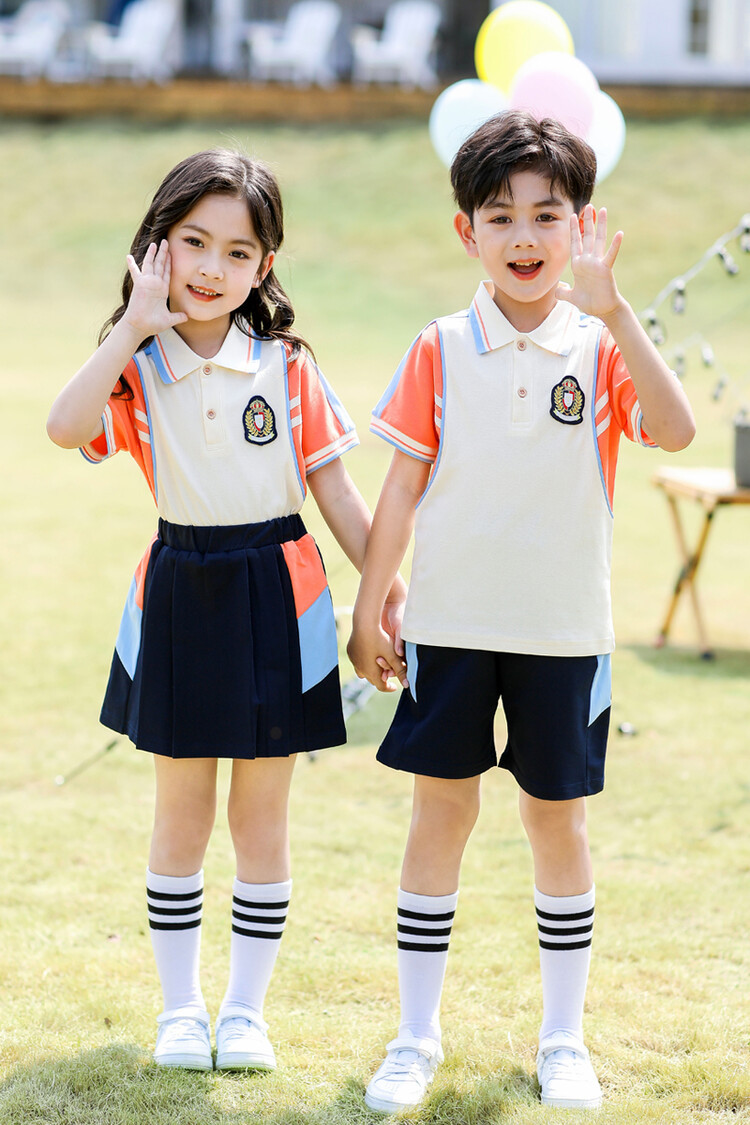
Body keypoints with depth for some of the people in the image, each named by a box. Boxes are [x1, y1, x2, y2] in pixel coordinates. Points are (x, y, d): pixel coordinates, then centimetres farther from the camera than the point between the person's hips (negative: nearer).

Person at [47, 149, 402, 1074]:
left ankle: (246, 1007, 18)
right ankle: (180, 1006, 21)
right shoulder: (138, 367, -5)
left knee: (261, 813, 7)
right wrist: (137, 324, -24)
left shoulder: (285, 366, -2)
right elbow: (66, 426, -26)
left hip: (276, 597, 0)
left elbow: (335, 490, 2)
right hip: (181, 597, 0)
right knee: (180, 814, 9)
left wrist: (388, 593, -1)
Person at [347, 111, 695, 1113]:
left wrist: (611, 311, -29)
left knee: (556, 815, 7)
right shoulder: (442, 351, 0)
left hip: (563, 631, 0)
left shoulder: (602, 347, -3)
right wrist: (368, 610, 0)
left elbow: (675, 431, -21)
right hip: (450, 623, 0)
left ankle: (564, 1039, 19)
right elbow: (403, 486, 3)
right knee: (441, 810, 4)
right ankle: (417, 1037, 15)